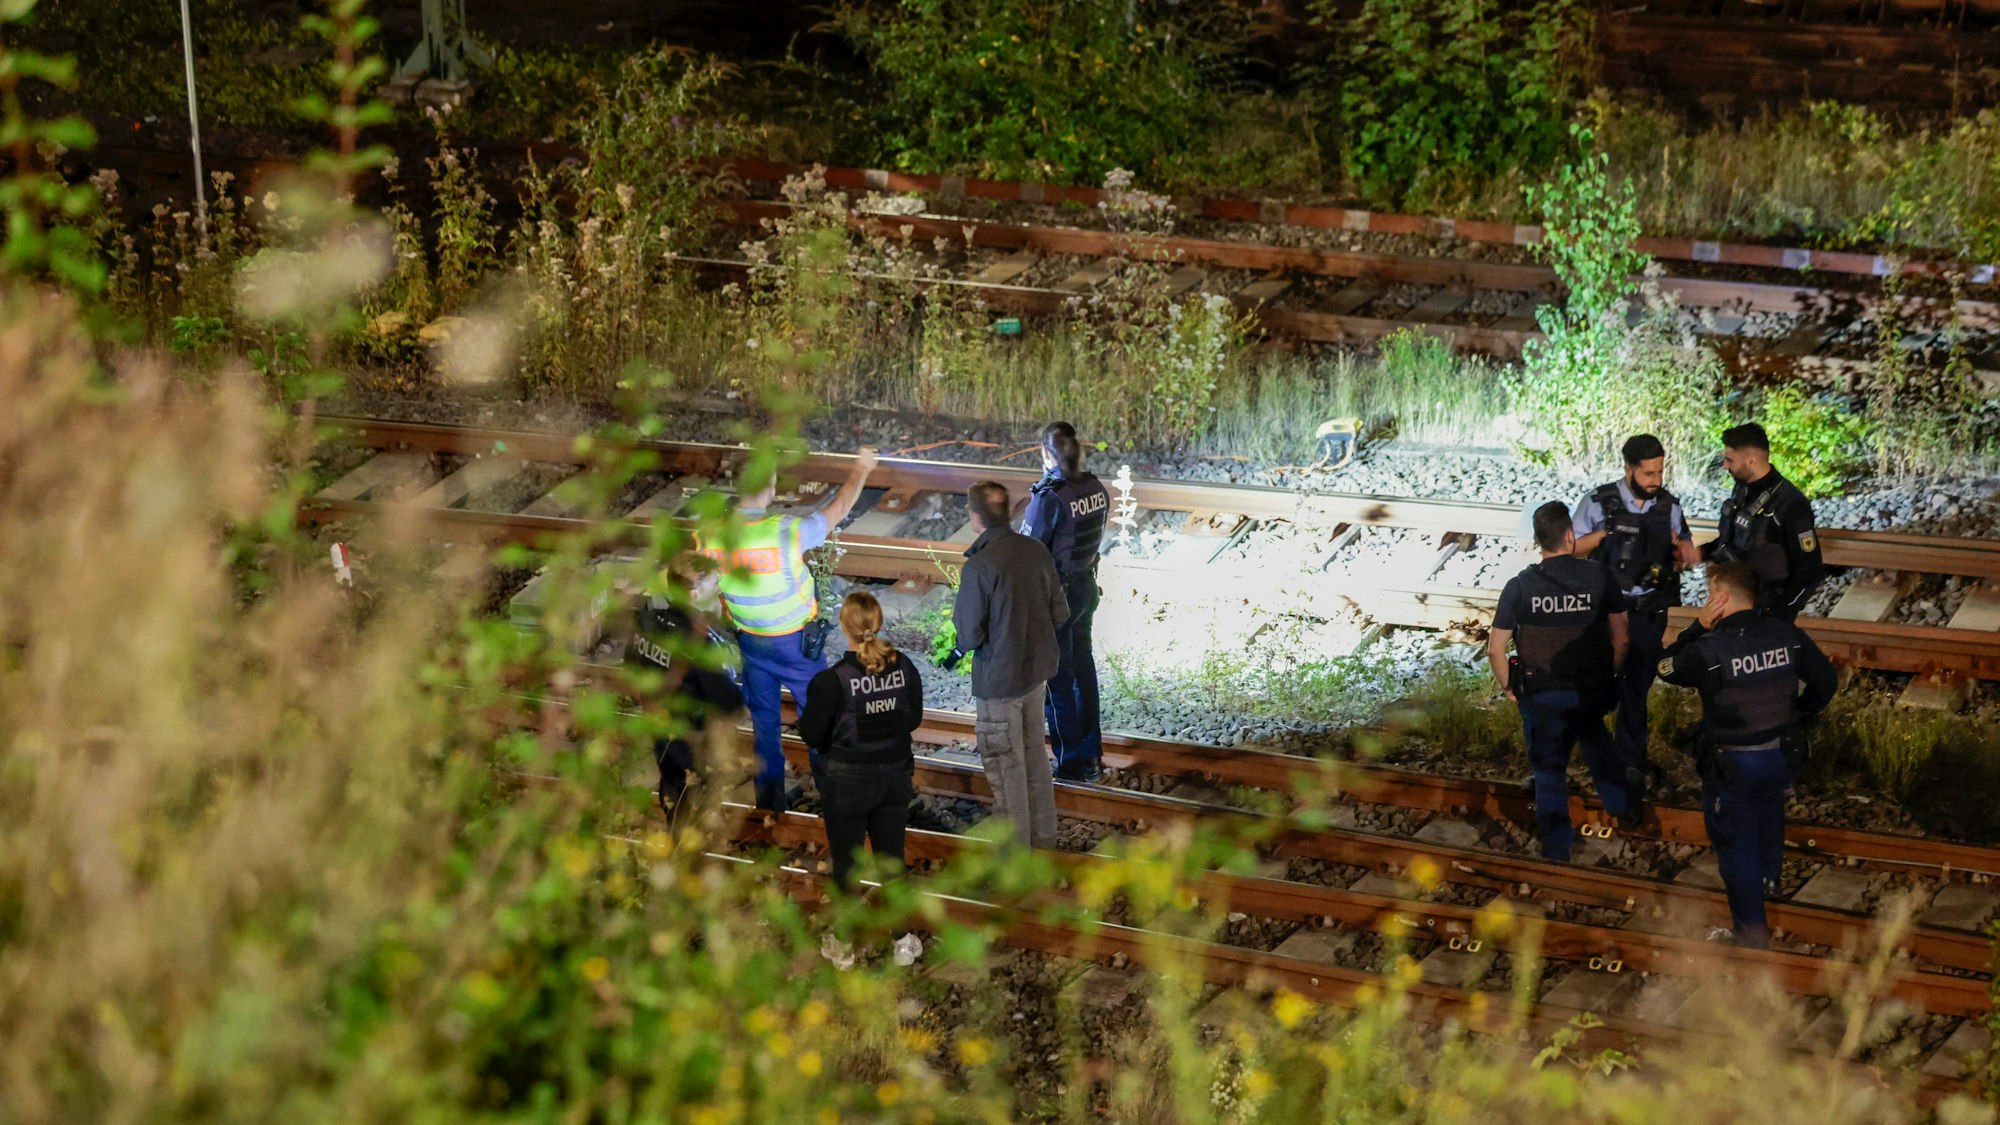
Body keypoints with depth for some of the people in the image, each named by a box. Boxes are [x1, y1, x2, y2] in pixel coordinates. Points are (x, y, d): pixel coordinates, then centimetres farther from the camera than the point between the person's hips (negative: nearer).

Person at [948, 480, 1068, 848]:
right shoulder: (1036, 551, -4)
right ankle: (1043, 835, 36)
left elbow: (970, 636, -20)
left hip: (999, 678, -7)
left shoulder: (979, 566, -25)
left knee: (1006, 766, 7)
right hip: (1037, 667, 7)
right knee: (1035, 753, 23)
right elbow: (1060, 613, 3)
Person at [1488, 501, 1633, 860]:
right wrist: (1609, 675, 11)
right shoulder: (1599, 577, -11)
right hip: (1592, 691, 2)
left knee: (1549, 769, 12)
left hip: (1541, 696, -2)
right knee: (1595, 739, 34)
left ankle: (1556, 851, 16)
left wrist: (1508, 687, 5)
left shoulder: (1519, 586, -12)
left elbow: (1495, 649, -10)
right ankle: (1618, 804, 44)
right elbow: (1620, 637, -5)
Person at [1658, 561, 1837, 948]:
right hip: (1779, 753, 5)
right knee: (1769, 816, 31)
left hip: (1731, 767, -5)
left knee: (1735, 842, 9)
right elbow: (1825, 681, 1)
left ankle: (1751, 929, 14)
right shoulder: (1788, 636, -11)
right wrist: (1795, 716, 15)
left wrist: (1699, 626, -14)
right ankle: (1768, 878, 56)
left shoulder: (1709, 650, -27)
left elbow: (1666, 667, -8)